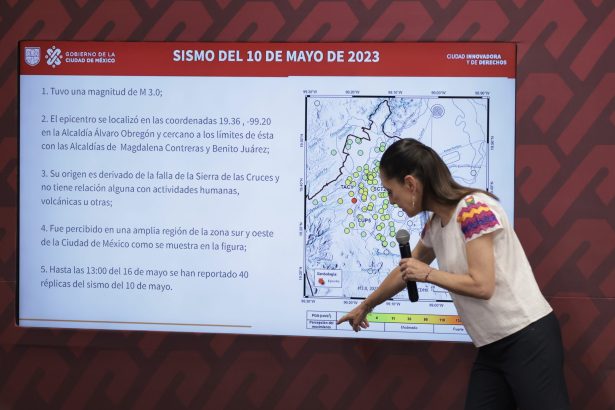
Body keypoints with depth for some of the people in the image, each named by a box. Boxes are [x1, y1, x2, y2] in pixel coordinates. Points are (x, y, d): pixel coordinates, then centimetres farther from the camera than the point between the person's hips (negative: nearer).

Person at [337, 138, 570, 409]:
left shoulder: (474, 209, -16)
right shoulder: (434, 226, 10)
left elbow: (481, 285, -21)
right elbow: (404, 272, 28)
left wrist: (428, 274, -8)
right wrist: (365, 306, 40)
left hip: (527, 339, -8)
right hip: (492, 347, 8)